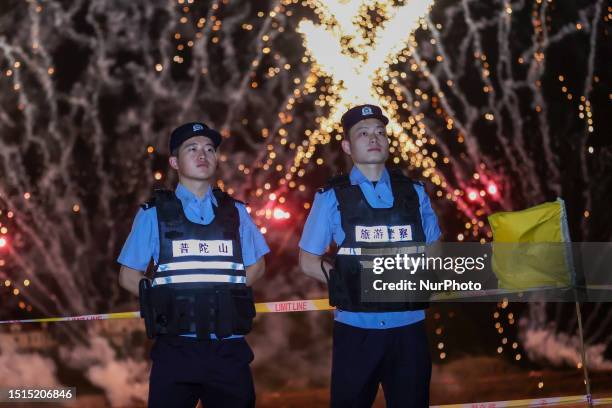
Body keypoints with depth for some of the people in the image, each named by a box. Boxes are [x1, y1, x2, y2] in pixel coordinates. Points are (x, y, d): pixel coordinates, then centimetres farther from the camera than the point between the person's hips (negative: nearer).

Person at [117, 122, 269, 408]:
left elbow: (256, 266, 19)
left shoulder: (235, 212, 10)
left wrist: (224, 296, 3)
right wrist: (167, 303, -6)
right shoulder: (154, 214, 3)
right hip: (176, 351, -2)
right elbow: (129, 276, 7)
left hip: (229, 351, 2)